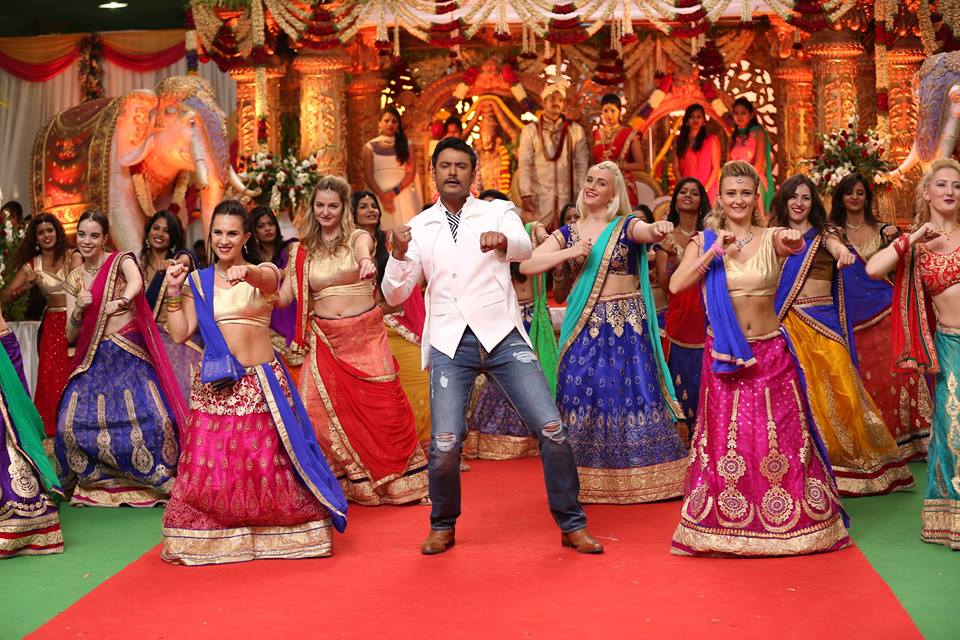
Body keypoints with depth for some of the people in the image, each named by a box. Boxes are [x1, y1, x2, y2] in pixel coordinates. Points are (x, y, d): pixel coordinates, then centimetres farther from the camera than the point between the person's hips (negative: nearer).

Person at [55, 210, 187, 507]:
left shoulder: (121, 261, -2)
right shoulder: (74, 279, 11)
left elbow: (136, 282, -27)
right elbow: (71, 336, 8)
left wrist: (122, 301, -46)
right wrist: (78, 310, -11)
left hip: (130, 354, -4)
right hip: (93, 359, 4)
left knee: (152, 418, -19)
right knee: (72, 424, -8)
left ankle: (160, 479, 2)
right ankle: (97, 482, 16)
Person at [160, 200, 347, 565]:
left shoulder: (264, 272, 2)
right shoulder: (198, 280, 9)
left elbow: (266, 280, -25)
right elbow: (180, 333, 3)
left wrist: (246, 272, -47)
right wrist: (174, 290, -5)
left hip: (262, 384, -2)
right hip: (214, 386, 2)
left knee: (270, 461, -1)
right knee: (206, 464, -1)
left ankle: (278, 534, 15)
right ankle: (207, 537, 15)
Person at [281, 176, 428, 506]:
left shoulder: (358, 238, 0)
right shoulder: (302, 250, 8)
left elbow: (363, 252, -26)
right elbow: (283, 298, 4)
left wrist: (366, 262, -49)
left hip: (365, 335, -2)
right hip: (324, 340, 2)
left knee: (382, 405, -4)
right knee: (317, 410, -7)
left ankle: (403, 479, 13)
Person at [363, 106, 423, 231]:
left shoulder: (405, 144, 10)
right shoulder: (370, 146, 7)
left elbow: (411, 172, 2)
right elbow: (368, 176, 0)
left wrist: (395, 191, -11)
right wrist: (383, 197, -12)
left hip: (402, 195, 1)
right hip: (379, 196, -1)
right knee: (384, 231, -7)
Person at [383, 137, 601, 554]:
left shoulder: (498, 212, 8)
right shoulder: (419, 228, 11)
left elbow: (525, 248, -14)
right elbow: (394, 296, 6)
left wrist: (502, 239, -37)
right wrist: (399, 255, -14)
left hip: (502, 335, 0)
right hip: (450, 343, 0)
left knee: (551, 428, -7)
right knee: (445, 443, -11)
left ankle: (572, 526, 10)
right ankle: (443, 526, 17)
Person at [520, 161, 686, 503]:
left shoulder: (627, 226, 0)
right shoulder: (568, 233, 8)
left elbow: (648, 232, -24)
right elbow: (527, 265, -2)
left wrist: (660, 229, -47)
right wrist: (569, 253, -16)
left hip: (627, 324, -2)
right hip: (584, 324, 2)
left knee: (634, 392, -2)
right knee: (580, 394, -1)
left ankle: (641, 476, 9)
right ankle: (585, 479, 11)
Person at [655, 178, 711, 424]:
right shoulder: (666, 237, 6)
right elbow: (665, 286, -1)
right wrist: (671, 257, -16)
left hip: (708, 318, 0)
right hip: (680, 318, 0)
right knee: (683, 382, 2)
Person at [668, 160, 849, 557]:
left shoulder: (771, 238, 1)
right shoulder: (704, 241, 2)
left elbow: (794, 246, -23)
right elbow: (676, 285, -13)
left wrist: (794, 242, -45)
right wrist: (715, 251, -18)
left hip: (770, 352, 1)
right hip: (723, 353, 0)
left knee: (780, 436, 4)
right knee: (726, 437, 3)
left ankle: (786, 520, 18)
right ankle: (725, 524, 15)